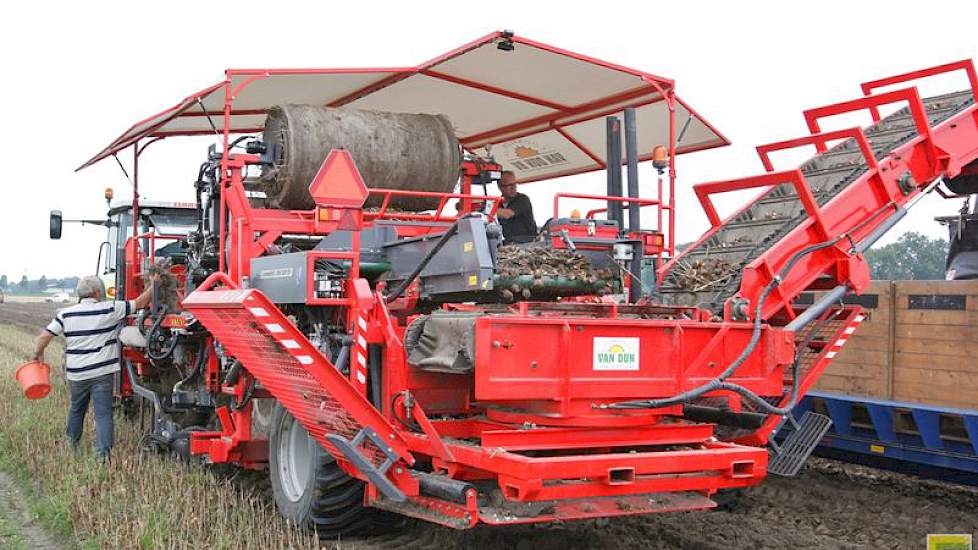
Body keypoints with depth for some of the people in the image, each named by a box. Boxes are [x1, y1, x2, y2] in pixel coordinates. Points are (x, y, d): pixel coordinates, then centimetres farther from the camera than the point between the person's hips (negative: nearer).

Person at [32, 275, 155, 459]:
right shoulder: (109, 310, -7)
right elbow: (139, 303, -1)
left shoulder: (66, 314, 0)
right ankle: (104, 453, -13)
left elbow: (44, 336, -1)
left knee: (76, 410, 23)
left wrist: (38, 354, 17)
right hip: (102, 373, -3)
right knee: (103, 414, -3)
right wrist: (154, 286, 10)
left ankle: (72, 446, 38)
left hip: (76, 374, 4)